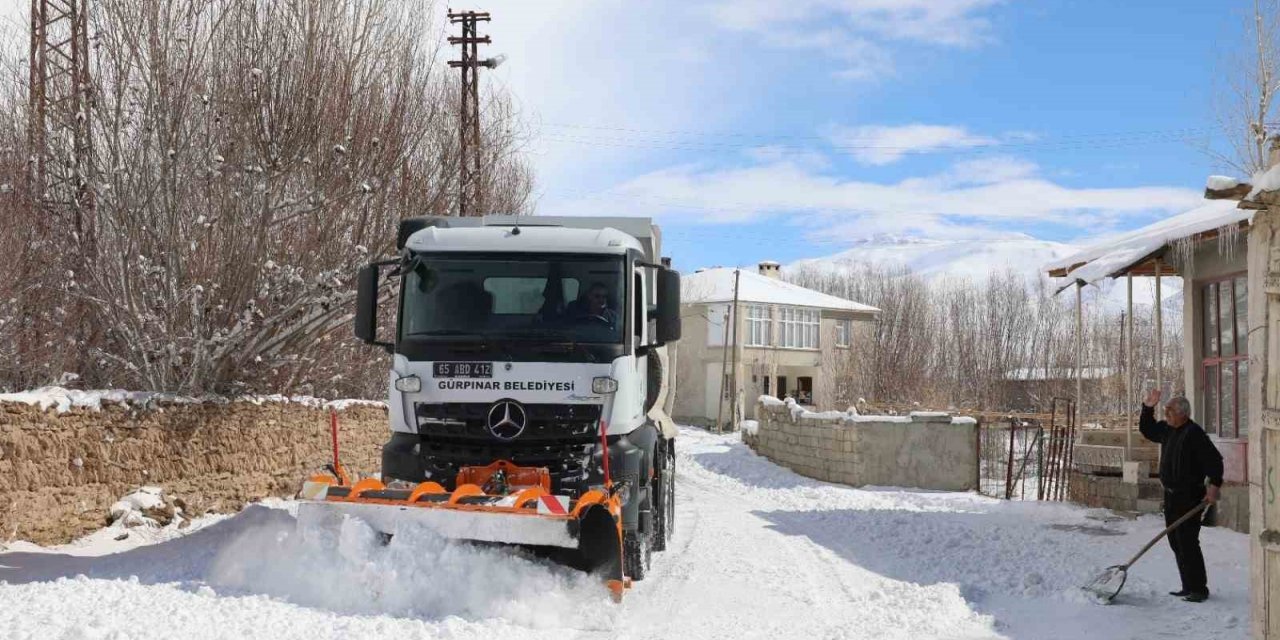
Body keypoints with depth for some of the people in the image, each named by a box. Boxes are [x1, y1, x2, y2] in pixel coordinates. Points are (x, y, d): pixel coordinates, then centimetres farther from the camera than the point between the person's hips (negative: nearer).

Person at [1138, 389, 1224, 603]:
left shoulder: (1194, 433, -16)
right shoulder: (1167, 430, 11)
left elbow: (1214, 459, -19)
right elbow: (1147, 430, 29)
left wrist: (1214, 485, -26)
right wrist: (1148, 408, 16)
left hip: (1189, 496, -9)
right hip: (1171, 495, 9)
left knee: (1187, 542, -10)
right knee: (1176, 542, 12)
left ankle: (1199, 589, -5)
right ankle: (1188, 587, 19)